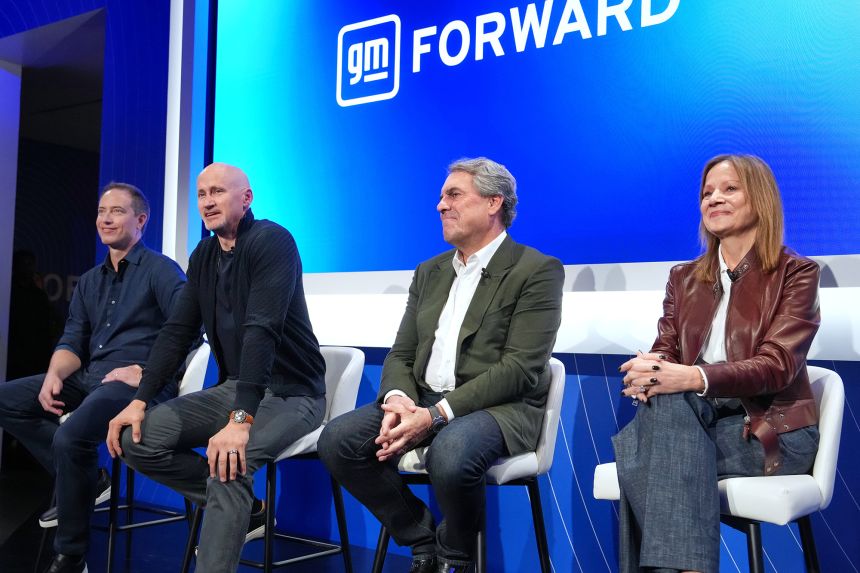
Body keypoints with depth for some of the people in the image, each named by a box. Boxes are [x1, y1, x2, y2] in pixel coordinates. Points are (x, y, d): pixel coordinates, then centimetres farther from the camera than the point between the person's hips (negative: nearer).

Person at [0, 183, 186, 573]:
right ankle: (86, 479, 1)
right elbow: (72, 341, 14)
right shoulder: (90, 281, 20)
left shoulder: (161, 270, -4)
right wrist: (54, 375, -7)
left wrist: (147, 373, -22)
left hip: (142, 384, -9)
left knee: (70, 437, -31)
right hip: (89, 378, 9)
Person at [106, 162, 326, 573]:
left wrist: (241, 419, -34)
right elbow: (177, 331, 7)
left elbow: (262, 330, -27)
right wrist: (140, 400, -5)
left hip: (289, 392, -8)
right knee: (138, 440, -7)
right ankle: (243, 508, 7)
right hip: (234, 387, 8)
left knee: (227, 462, -34)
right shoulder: (203, 255, 9)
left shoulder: (271, 241, -16)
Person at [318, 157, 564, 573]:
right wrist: (397, 399, -12)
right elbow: (401, 355, 13)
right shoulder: (430, 272, 17)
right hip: (422, 400, 6)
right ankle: (422, 540, 3)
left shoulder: (538, 270, -4)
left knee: (449, 456, -37)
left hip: (498, 408, -6)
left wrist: (436, 414, -22)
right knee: (337, 440, -17)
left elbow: (520, 368, -14)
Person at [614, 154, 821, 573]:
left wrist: (695, 377, -33)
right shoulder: (684, 278, 16)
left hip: (771, 428, -4)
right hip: (692, 415, 4)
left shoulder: (796, 274, 1)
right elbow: (665, 351, 6)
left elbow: (777, 366, -14)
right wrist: (647, 372, -22)